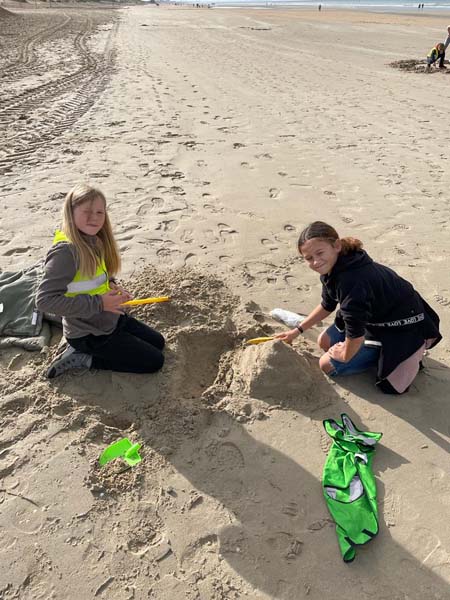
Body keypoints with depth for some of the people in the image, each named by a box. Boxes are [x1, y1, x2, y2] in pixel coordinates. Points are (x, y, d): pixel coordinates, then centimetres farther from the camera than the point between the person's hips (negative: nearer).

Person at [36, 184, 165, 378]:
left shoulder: (95, 241, -1)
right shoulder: (65, 251, -26)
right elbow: (44, 300, -29)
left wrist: (111, 286, -7)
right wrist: (98, 303, -27)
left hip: (111, 318, 8)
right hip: (88, 333, -8)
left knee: (158, 343, 18)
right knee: (154, 361, -4)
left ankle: (84, 352, 14)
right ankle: (81, 359, 1)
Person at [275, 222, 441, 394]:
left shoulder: (352, 281, -38)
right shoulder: (331, 269, -7)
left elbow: (355, 334, -33)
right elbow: (327, 306, 11)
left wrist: (345, 355, -12)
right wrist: (297, 331, 11)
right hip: (374, 314, 9)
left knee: (328, 365, -5)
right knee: (325, 341, 11)